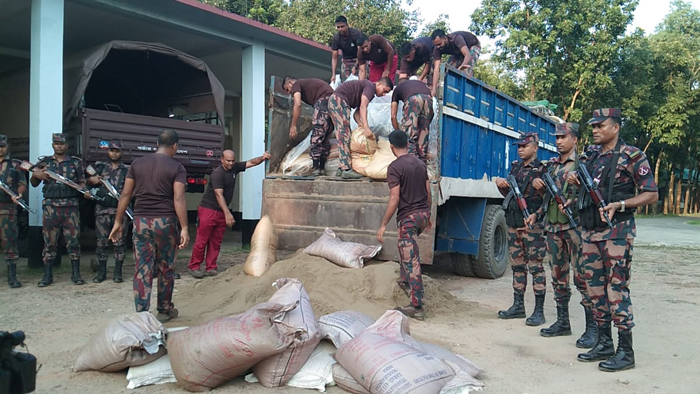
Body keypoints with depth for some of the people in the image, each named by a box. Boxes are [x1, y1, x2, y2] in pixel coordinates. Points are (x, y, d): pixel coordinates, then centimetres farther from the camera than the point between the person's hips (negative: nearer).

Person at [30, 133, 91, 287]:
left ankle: (76, 274, 9)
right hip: (51, 206, 1)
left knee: (73, 240, 1)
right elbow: (33, 183, 14)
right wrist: (35, 174, -7)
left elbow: (81, 181, 8)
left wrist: (85, 191, -13)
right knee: (49, 241, 4)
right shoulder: (44, 162, 11)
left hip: (71, 206, -1)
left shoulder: (76, 162, 8)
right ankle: (47, 275, 11)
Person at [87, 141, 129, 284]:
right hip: (102, 210, 2)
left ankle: (117, 272, 8)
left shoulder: (127, 170, 7)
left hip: (120, 210, -1)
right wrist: (91, 180, -5)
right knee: (102, 241, 5)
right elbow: (86, 179, 16)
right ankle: (101, 272, 13)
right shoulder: (100, 167, 12)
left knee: (119, 242, 1)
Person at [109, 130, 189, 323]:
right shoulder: (177, 167, -4)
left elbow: (125, 195, 7)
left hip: (141, 221, 3)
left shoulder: (137, 163, 8)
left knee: (142, 269, 4)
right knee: (165, 269, 11)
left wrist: (118, 222, 13)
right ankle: (164, 310, 23)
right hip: (165, 222, -2)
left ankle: (141, 314, 4)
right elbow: (178, 199, -12)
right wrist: (184, 228, -12)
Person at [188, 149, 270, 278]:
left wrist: (262, 158, -17)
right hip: (208, 210, -7)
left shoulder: (235, 167, 4)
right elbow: (219, 194, -26)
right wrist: (227, 213, -34)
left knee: (216, 242, 8)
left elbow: (250, 162, 6)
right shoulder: (217, 173, -19)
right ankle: (194, 267, 8)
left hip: (222, 212, 7)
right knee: (202, 241, -4)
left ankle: (211, 268, 14)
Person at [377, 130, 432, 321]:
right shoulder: (420, 163, 10)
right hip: (423, 214, 8)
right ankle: (405, 281, 39)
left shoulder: (394, 167, -12)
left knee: (412, 262, -5)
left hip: (408, 217, -8)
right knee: (404, 245, 32)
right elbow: (428, 193, 13)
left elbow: (395, 199, -17)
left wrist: (383, 225, -12)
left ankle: (417, 308, -2)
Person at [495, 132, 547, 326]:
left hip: (533, 224, -7)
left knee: (535, 267, -3)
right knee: (517, 266, 12)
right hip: (513, 223, 7)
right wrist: (501, 184, 3)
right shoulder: (515, 167, 15)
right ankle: (518, 306, 22)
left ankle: (539, 311, 4)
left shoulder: (541, 169, -6)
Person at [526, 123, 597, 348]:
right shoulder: (552, 165, 17)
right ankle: (562, 322, 22)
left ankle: (592, 327, 1)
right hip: (552, 228, 7)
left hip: (575, 227, -7)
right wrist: (537, 214, 13)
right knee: (558, 277, 12)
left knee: (582, 277, -7)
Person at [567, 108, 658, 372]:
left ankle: (625, 352, 4)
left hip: (616, 230, -7)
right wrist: (576, 182, 3)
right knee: (595, 288, 11)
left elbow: (651, 195, -7)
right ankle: (604, 344, 22)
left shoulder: (632, 156, -6)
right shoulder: (590, 154, 13)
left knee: (617, 289, -6)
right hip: (589, 229, 7)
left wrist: (620, 204, -20)